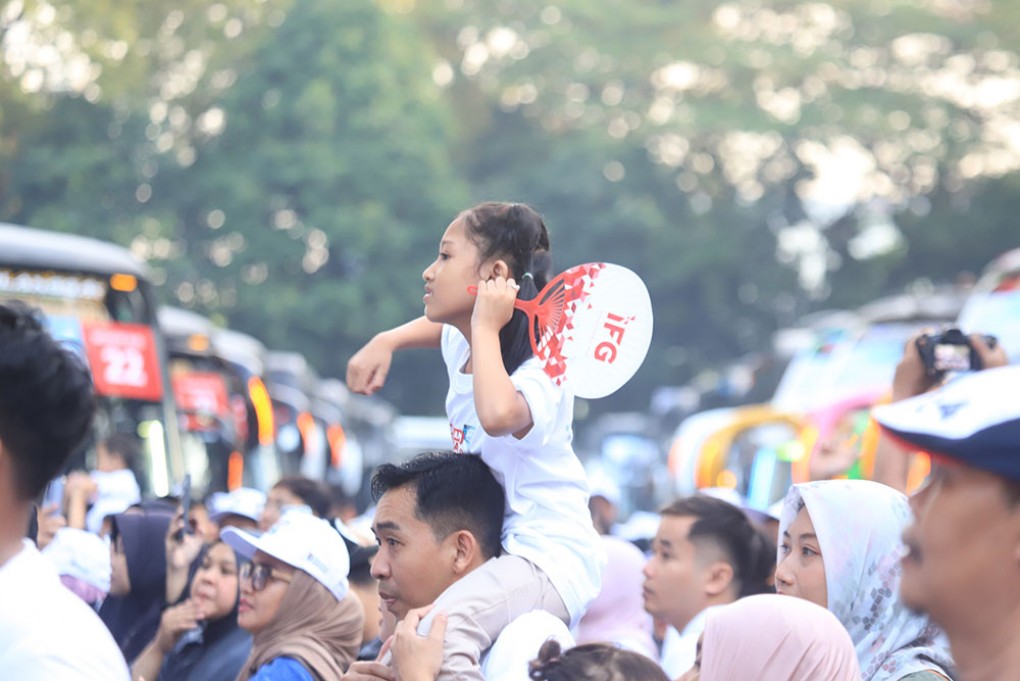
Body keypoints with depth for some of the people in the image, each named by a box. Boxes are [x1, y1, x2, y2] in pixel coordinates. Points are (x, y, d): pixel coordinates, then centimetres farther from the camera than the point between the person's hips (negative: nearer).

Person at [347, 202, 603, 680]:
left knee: (440, 630, -36)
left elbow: (499, 415, -48)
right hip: (499, 549, 11)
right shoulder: (460, 344, 6)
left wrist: (486, 326, -34)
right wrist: (385, 342, 16)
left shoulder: (540, 375, -22)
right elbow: (437, 324, 34)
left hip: (551, 556, -11)